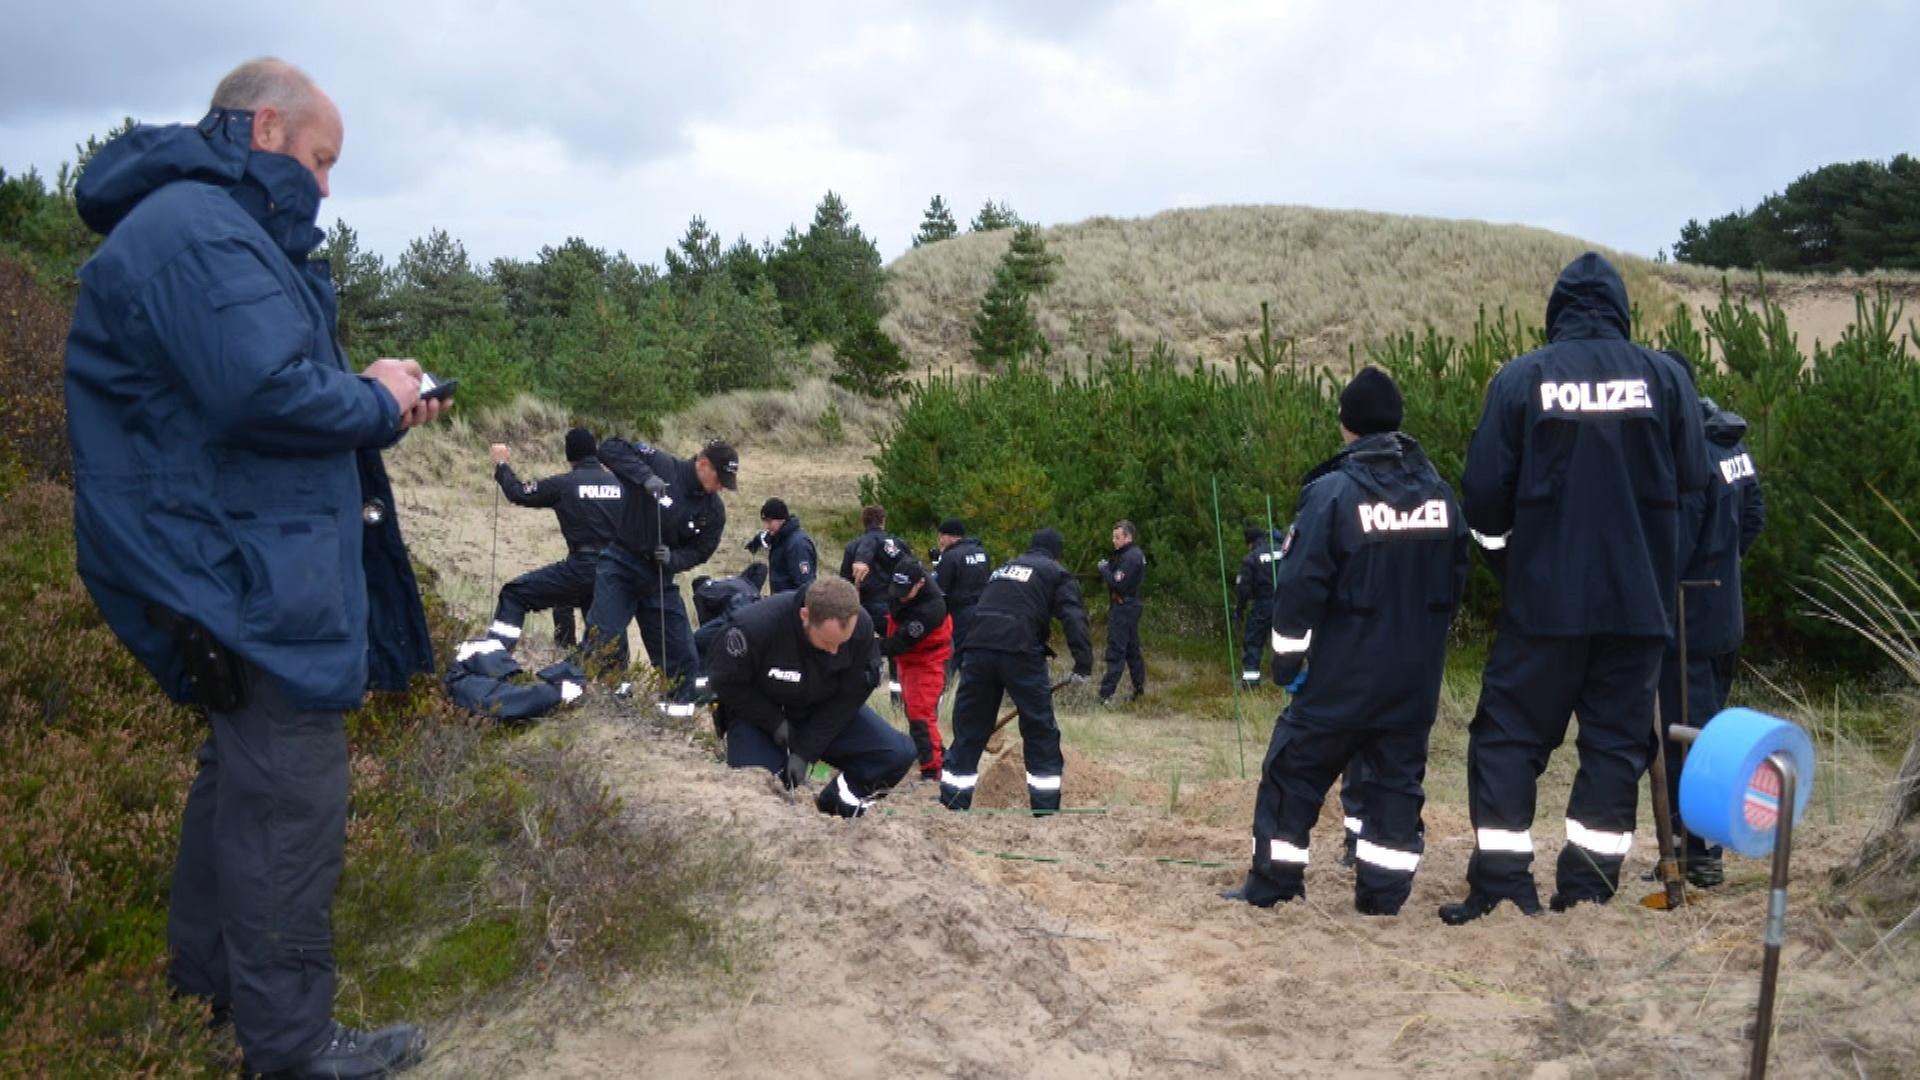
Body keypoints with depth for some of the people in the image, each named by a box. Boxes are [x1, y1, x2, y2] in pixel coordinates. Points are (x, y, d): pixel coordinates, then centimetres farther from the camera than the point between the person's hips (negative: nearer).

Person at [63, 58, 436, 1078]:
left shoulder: (201, 219, 18)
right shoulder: (200, 230, -18)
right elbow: (270, 392, -29)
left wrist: (374, 396, 7)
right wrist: (377, 401, -11)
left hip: (238, 563, 12)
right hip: (252, 571, -12)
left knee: (243, 770, 23)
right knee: (290, 801, -4)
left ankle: (208, 968, 39)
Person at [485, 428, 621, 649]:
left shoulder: (565, 483, -3)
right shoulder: (618, 483, 7)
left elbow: (518, 493, 6)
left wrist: (501, 465, 24)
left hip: (582, 567, -5)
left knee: (514, 594, 3)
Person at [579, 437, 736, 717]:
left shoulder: (714, 511, -1)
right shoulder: (659, 465, -16)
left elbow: (700, 552, 4)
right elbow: (610, 449, -21)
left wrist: (674, 558, -18)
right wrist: (645, 477, -33)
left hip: (660, 577, 5)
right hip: (620, 566, -5)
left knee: (681, 651, 6)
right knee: (604, 641, -14)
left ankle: (680, 707, 22)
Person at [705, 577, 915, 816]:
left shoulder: (862, 627, -24)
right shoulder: (757, 625, -33)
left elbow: (849, 696, -15)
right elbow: (725, 680, -17)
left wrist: (806, 751, -20)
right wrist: (775, 723, -19)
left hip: (822, 713, 3)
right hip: (759, 713, -2)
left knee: (899, 754, -14)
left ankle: (833, 805, 3)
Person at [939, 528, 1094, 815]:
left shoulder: (1003, 569, 31)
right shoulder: (1056, 573, 14)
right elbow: (1074, 618, -2)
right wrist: (1083, 665, -6)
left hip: (978, 649, 5)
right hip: (1020, 653, -5)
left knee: (969, 727, 12)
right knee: (1041, 730, 7)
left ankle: (952, 805, 15)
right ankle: (1046, 808, 9)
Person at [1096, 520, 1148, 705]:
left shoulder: (1130, 557, -18)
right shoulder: (1136, 554, 13)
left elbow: (1118, 584, -23)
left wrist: (1104, 569, -11)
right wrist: (1108, 568, -1)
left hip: (1123, 608, -10)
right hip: (1130, 606, 10)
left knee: (1116, 651, -10)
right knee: (1132, 649, 16)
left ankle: (1107, 694, -11)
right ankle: (1139, 687, 22)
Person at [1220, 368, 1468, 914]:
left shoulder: (1332, 492, -15)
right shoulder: (1440, 493, 3)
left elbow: (1301, 585, -16)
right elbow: (1454, 582, 11)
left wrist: (1288, 655, -4)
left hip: (1343, 674, -4)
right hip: (1416, 673, 5)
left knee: (1295, 770, 8)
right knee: (1396, 778, 12)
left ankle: (1271, 885, 14)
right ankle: (1383, 893, 13)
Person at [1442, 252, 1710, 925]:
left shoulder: (1521, 379, -5)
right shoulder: (1664, 376, -1)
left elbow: (1485, 493, -5)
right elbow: (1693, 478, 4)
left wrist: (1508, 562, 12)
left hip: (1546, 596, -2)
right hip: (1640, 597, 2)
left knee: (1509, 732, 7)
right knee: (1617, 738, 11)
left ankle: (1501, 887, 4)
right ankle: (1587, 891, 11)